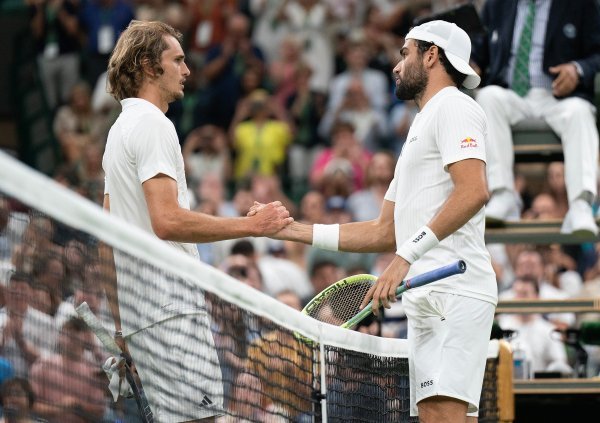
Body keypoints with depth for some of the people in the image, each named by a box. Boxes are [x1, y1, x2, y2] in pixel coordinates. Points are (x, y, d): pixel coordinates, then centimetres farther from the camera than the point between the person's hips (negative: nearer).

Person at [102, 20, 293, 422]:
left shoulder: (121, 129, 22)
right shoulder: (153, 124, -10)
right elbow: (167, 220, -22)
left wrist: (118, 316, 27)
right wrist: (251, 225, -19)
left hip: (140, 308, 10)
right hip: (169, 307, -10)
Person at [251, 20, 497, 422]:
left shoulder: (453, 106, -1)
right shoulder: (421, 129, 30)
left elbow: (474, 192, -18)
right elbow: (385, 232, 30)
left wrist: (407, 256, -21)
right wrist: (293, 230, 25)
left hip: (454, 289, -10)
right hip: (428, 299, 10)